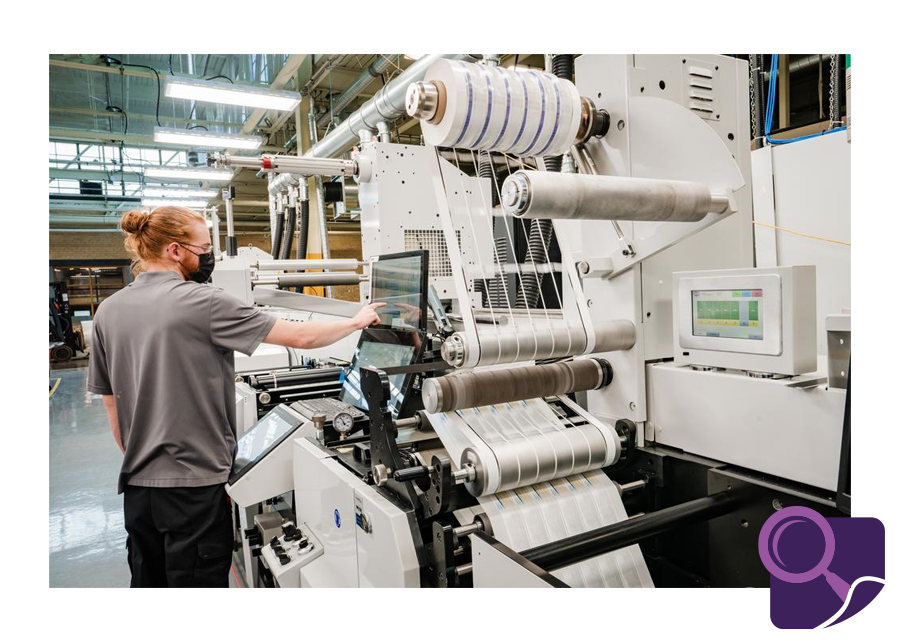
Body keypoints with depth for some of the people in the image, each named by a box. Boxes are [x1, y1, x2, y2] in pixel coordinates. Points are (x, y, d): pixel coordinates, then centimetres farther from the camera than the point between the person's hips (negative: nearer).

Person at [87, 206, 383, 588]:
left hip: (137, 483, 7)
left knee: (148, 580, 20)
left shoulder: (108, 310, 4)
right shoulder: (202, 302, -16)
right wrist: (358, 322, 0)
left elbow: (111, 402, 10)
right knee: (197, 580, 7)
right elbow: (300, 337, -16)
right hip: (194, 481, -7)